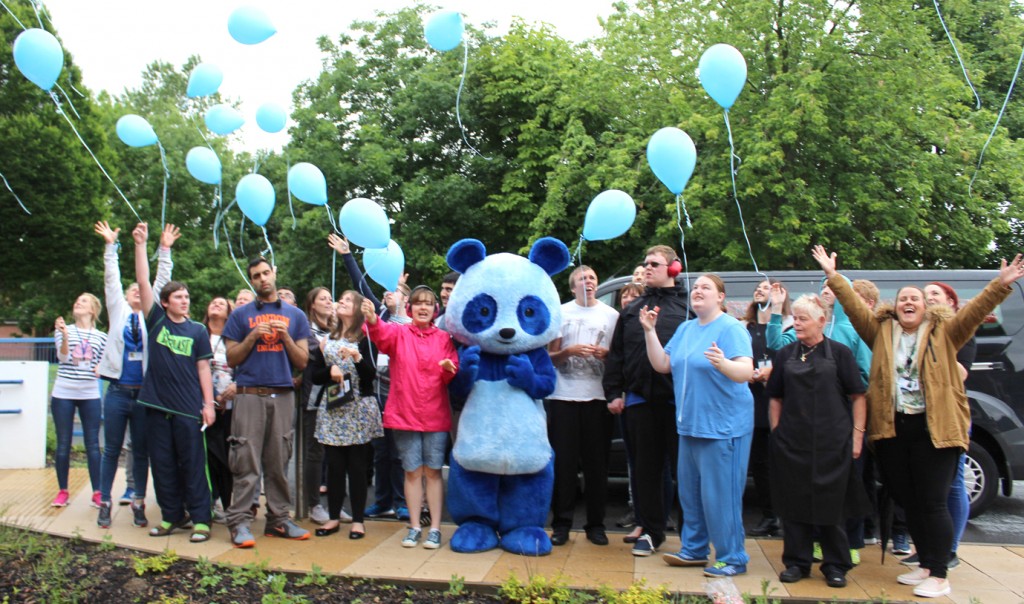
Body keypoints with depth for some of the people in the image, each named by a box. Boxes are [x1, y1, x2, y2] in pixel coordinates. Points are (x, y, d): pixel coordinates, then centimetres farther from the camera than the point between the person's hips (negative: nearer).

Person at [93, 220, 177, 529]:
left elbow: (161, 282, 5)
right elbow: (111, 279, 3)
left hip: (144, 393, 1)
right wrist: (110, 246, -4)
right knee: (112, 450, 6)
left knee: (140, 451, 8)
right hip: (118, 392, -1)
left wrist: (165, 250, -2)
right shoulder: (118, 311, 9)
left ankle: (138, 503, 16)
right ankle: (105, 503, 15)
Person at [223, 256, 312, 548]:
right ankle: (240, 522, 0)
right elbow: (231, 359, 6)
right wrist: (253, 337, -7)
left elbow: (302, 362, 9)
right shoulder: (241, 315, 10)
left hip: (283, 395, 2)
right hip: (249, 395, -1)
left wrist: (285, 337, -5)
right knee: (246, 461, -4)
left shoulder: (295, 316, 13)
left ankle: (278, 519, 11)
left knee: (279, 461, 4)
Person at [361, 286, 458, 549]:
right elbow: (382, 334, -21)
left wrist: (448, 368, -20)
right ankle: (414, 526, 17)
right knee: (412, 472, 6)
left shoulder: (443, 338, 6)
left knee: (433, 471, 4)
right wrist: (372, 320, -43)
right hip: (405, 414, 0)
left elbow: (452, 374, 4)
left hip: (436, 416, 0)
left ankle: (435, 528, 12)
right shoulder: (399, 333, 1)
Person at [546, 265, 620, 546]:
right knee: (563, 461, 0)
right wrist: (570, 350, -12)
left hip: (597, 397, 1)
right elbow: (550, 357, 7)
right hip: (563, 396, 0)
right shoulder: (560, 313, 9)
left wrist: (605, 354, -9)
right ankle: (561, 523, 8)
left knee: (597, 462, 3)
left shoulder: (611, 315, 10)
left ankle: (596, 524, 13)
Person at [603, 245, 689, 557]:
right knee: (646, 467, 9)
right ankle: (650, 530, 20)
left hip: (677, 399, -4)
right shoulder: (632, 310, 15)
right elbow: (616, 354, 13)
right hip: (639, 399, 4)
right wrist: (613, 393, 5)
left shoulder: (688, 308, 2)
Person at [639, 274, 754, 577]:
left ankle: (732, 558, 10)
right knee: (690, 491, 15)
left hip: (723, 426, -8)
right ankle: (694, 549, 29)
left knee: (719, 494, -3)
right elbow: (662, 364, 8)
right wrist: (650, 331, -1)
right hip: (690, 424, 8)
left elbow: (746, 372, -23)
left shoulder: (731, 328, -12)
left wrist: (723, 363, -42)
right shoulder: (685, 328, 11)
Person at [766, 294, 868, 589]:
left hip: (832, 443, -2)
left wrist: (857, 435, -4)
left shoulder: (839, 353, 1)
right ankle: (797, 562, 19)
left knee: (831, 504, 5)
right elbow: (775, 398, 13)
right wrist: (776, 432, 6)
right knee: (794, 502, 7)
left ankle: (835, 565, 18)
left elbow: (858, 397, 1)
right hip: (791, 443, 3)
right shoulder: (785, 355, 9)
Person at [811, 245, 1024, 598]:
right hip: (891, 429, 4)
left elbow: (975, 312, -8)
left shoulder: (944, 332, 3)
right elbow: (854, 306, 3)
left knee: (932, 503, -2)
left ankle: (939, 576, 6)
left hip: (934, 429, -3)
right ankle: (925, 565, 27)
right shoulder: (881, 331, 9)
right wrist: (833, 276, -5)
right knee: (908, 503, 13)